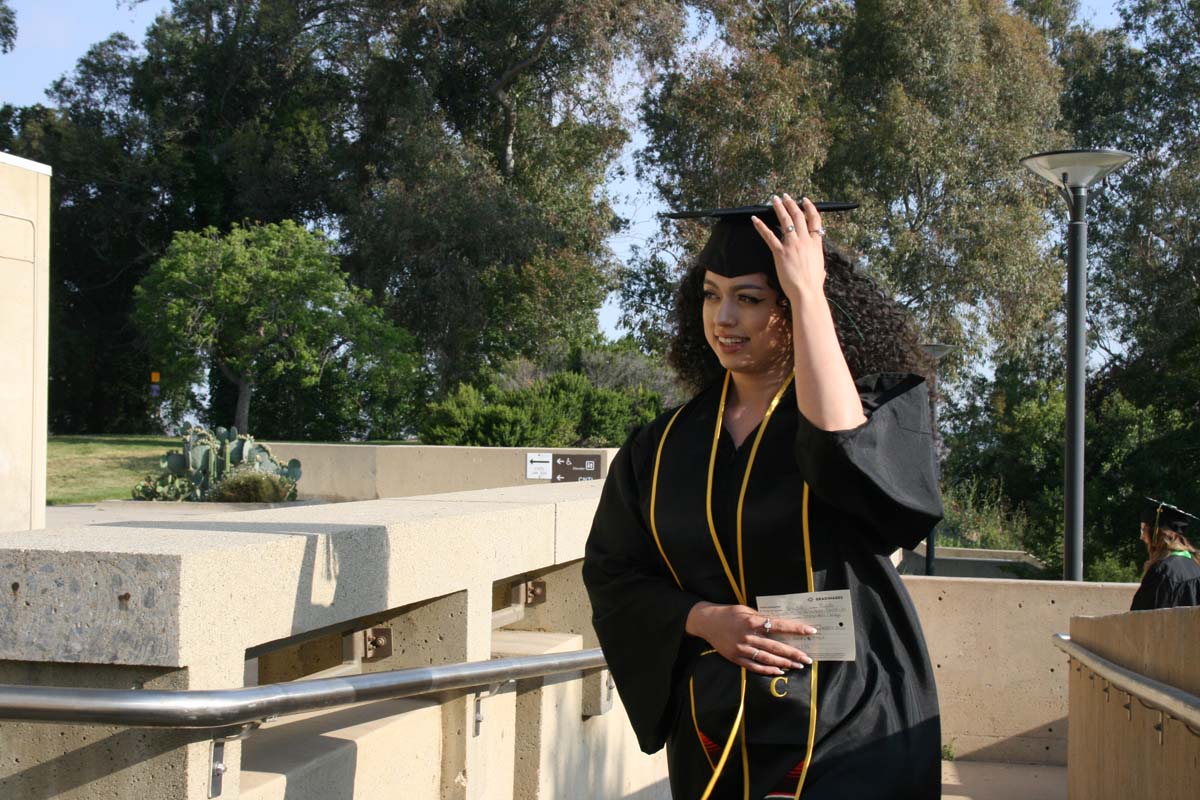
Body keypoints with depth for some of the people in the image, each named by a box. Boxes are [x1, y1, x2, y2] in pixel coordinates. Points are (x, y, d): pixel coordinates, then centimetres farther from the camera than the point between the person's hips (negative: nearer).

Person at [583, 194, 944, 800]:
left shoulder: (875, 405, -5)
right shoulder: (668, 445, 5)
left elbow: (847, 462, -29)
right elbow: (613, 572, 6)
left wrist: (808, 294, -24)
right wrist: (704, 620, -14)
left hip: (848, 733, -4)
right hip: (715, 738, 4)